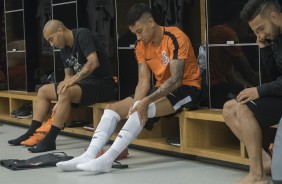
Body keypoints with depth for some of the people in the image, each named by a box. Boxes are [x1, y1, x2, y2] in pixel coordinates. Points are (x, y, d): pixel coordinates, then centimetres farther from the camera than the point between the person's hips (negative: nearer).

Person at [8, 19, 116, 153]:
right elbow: (68, 75, 8)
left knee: (65, 93, -34)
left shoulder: (82, 35, -14)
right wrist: (60, 103, -4)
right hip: (84, 83, 10)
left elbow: (94, 62, -27)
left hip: (101, 83, -10)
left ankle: (49, 140, -30)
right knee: (43, 91, 10)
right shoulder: (64, 48, 12)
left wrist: (74, 79, -34)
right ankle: (31, 134, 5)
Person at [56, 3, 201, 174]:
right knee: (113, 108, -5)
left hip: (186, 89, -8)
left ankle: (107, 159, -39)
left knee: (143, 108, -34)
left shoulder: (176, 38, -19)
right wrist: (135, 105, -22)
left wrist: (146, 101, -35)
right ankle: (89, 156, -22)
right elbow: (143, 81, -3)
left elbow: (176, 79, -27)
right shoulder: (141, 46, 2)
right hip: (163, 89, 8)